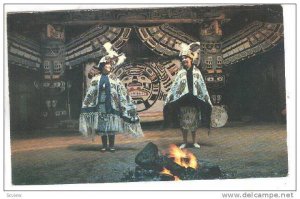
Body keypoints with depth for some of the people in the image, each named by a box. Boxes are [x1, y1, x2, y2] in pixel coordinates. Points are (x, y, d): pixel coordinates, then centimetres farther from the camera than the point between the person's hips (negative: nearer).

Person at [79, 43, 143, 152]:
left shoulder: (113, 78, 6)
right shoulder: (96, 78, 6)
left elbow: (121, 91, 4)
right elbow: (91, 92, 4)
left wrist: (124, 105, -2)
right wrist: (88, 105, -3)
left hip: (111, 105, 0)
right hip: (100, 105, 0)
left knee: (111, 125, 1)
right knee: (101, 125, 2)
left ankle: (111, 145, 9)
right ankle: (104, 145, 10)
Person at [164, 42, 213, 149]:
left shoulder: (196, 72, 4)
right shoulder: (181, 73, 5)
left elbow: (202, 87, 5)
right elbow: (174, 87, 2)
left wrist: (207, 100, 3)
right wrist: (168, 99, -4)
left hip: (194, 100, 0)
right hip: (183, 101, 0)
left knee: (194, 121, 7)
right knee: (184, 121, 3)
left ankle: (194, 141, 17)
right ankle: (184, 142, 12)